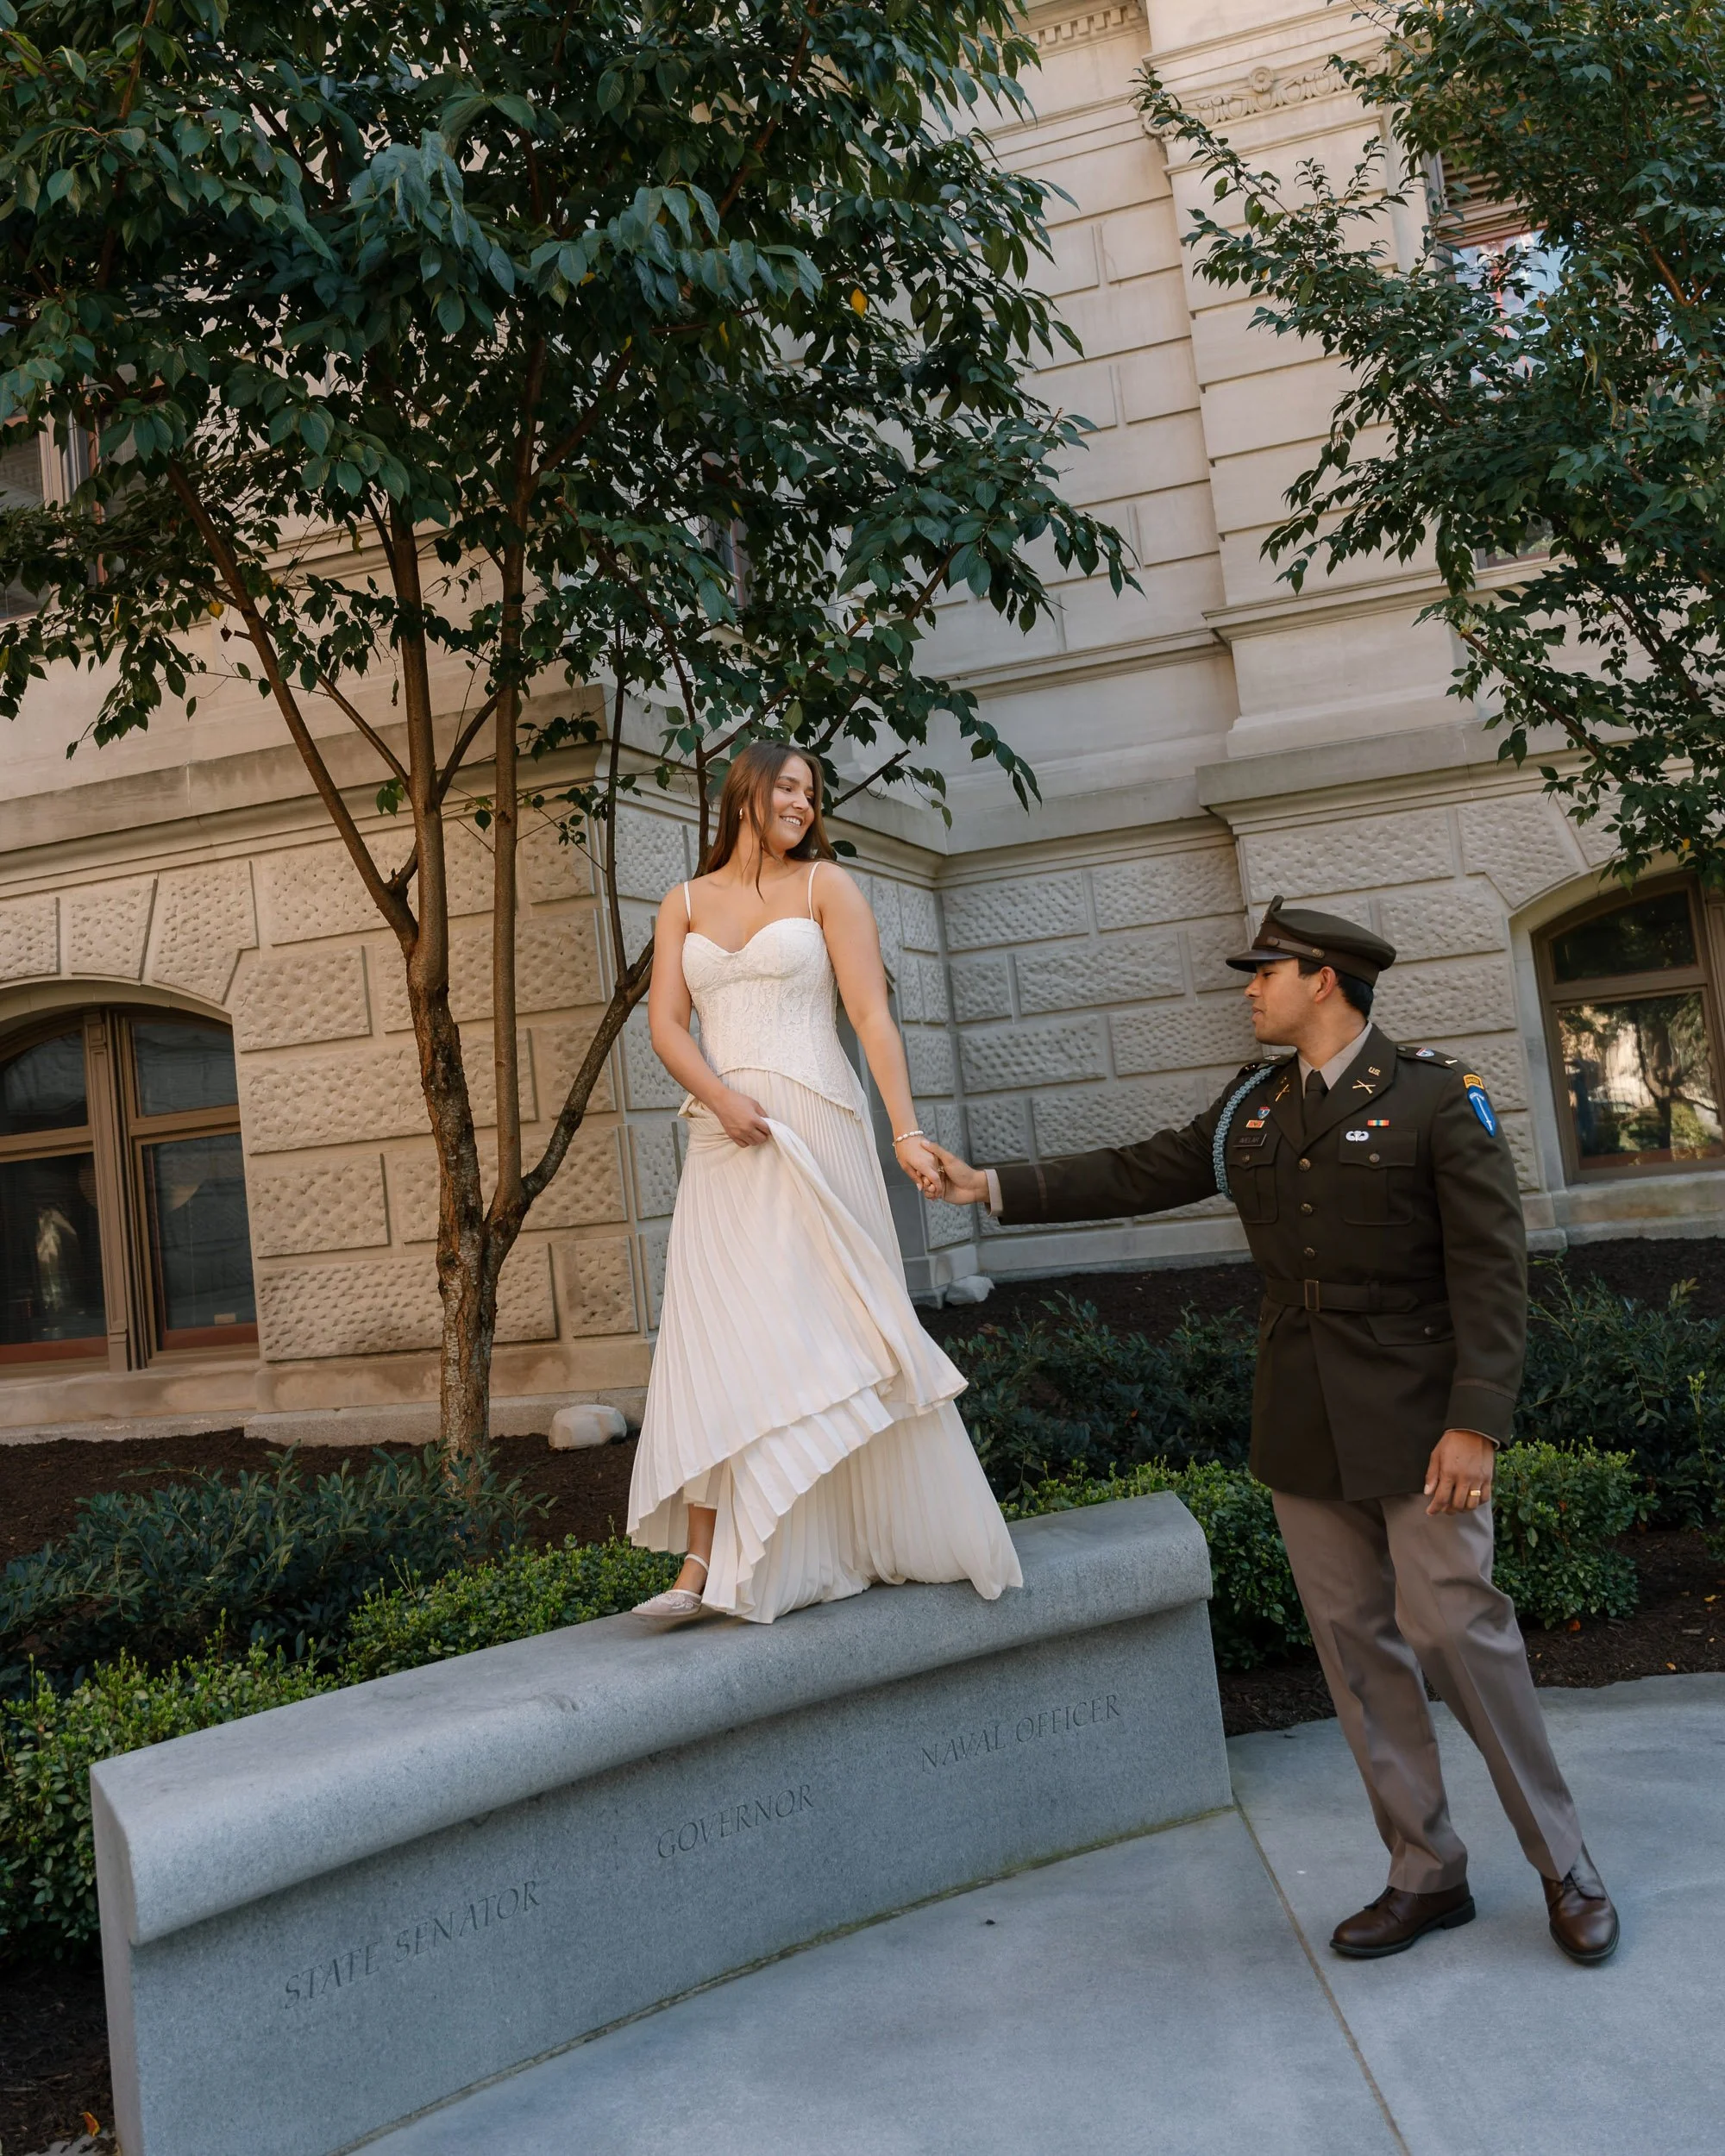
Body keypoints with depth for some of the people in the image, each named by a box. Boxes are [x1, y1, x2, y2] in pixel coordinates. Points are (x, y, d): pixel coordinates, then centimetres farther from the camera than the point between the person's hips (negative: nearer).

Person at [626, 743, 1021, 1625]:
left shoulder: (825, 885, 7)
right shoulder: (685, 904, 15)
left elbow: (873, 1016, -2)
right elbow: (664, 1022, 6)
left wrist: (906, 1131, -13)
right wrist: (719, 1096, -13)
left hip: (813, 1129, -3)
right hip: (722, 1145, 3)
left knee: (825, 1326, -2)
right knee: (714, 1337, -3)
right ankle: (705, 1564, -2)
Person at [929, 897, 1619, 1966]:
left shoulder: (1439, 1097, -7)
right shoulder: (1253, 1111, 10)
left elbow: (1492, 1267, -11)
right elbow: (1139, 1175, 14)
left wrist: (1476, 1422, -18)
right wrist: (996, 1185, 11)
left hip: (1415, 1415, -5)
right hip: (1303, 1424, 6)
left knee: (1457, 1625, -5)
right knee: (1354, 1640, 8)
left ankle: (1565, 1868, 16)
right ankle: (1427, 1873, 22)